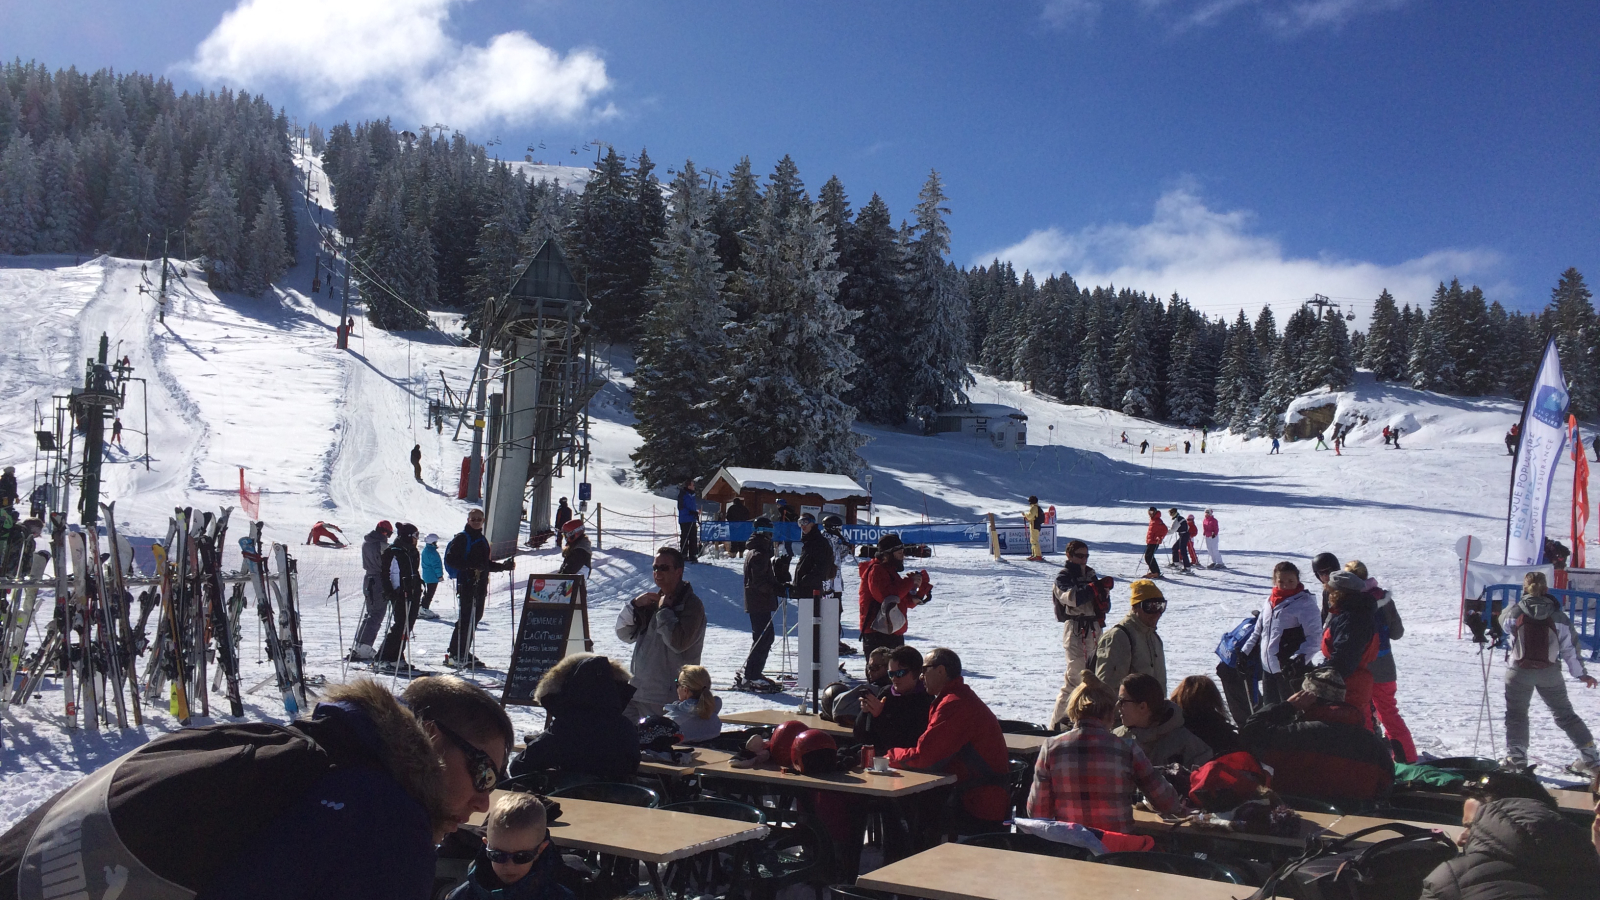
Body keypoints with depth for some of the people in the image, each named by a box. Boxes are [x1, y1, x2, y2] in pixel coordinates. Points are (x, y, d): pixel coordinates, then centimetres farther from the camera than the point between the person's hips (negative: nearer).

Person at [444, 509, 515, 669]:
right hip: (466, 583, -8)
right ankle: (454, 654, -8)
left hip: (480, 585, 8)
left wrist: (505, 566, 14)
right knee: (466, 618, -11)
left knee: (475, 617, 8)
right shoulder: (461, 538, -3)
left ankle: (464, 652, 16)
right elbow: (450, 559, -14)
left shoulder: (482, 540, 21)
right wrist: (470, 566, -24)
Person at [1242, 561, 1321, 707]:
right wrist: (1245, 652, 19)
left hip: (1292, 671, -7)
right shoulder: (1270, 601, 11)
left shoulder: (1305, 603, -9)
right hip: (1268, 668, 7)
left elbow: (1314, 637, -14)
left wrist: (1299, 659, -24)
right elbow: (1259, 631, 22)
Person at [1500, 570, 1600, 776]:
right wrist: (1581, 673, 13)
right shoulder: (1557, 616, -2)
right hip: (1550, 673, 2)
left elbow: (1503, 624, 15)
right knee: (1564, 714, 15)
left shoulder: (1514, 612, -6)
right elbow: (1570, 647, 2)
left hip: (1520, 671, -2)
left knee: (1516, 714, 13)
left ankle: (1516, 757, 2)